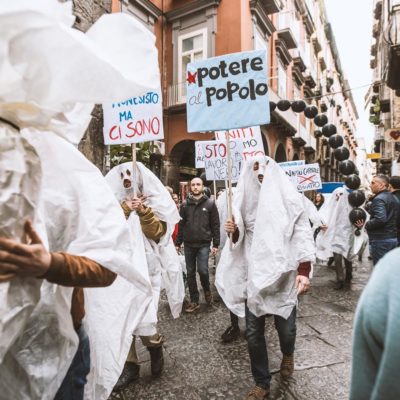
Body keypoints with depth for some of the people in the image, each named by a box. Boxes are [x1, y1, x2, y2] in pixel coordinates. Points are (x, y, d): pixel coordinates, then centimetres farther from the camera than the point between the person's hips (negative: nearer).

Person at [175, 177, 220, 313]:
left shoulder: (210, 203, -1)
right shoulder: (185, 204, 5)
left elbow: (215, 225, -1)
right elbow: (181, 225, 7)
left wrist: (216, 244, -5)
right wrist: (178, 243, 5)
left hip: (204, 244, -3)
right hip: (188, 244, 3)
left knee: (202, 270, -9)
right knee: (190, 273, 8)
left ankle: (207, 290, 23)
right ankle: (194, 301, 21)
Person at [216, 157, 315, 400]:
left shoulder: (287, 198, -5)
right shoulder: (246, 199, 4)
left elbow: (303, 235, -9)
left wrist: (304, 272, -17)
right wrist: (234, 231, -10)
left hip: (283, 275, -2)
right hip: (253, 276, 3)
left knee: (285, 327, 10)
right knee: (253, 333, 7)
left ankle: (288, 354, 47)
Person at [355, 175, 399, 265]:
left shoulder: (379, 199, -17)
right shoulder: (394, 198, 14)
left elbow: (380, 219, -30)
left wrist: (366, 224, -16)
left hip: (380, 240, -10)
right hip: (393, 238, 10)